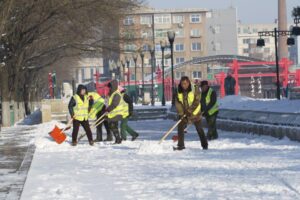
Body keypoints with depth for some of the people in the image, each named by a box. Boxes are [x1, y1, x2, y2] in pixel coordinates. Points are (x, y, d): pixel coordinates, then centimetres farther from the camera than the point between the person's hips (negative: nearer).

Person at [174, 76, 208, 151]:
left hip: (195, 112, -3)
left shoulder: (194, 89, -13)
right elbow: (177, 103, -4)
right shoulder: (179, 91, -2)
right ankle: (181, 145, 2)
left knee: (199, 129, 2)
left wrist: (190, 111, -22)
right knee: (180, 127, -5)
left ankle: (205, 145, 13)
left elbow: (196, 101, -15)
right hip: (183, 113, 3)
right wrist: (181, 113, -14)